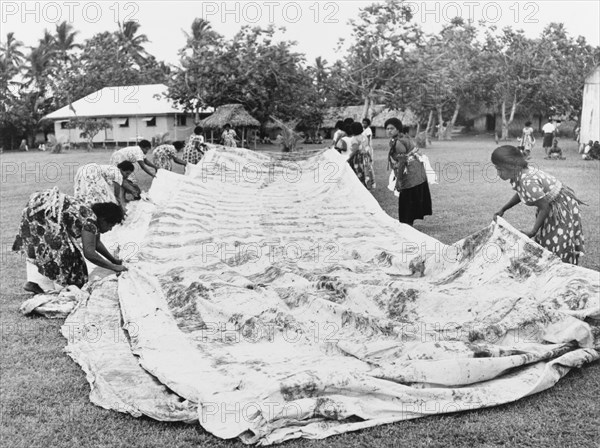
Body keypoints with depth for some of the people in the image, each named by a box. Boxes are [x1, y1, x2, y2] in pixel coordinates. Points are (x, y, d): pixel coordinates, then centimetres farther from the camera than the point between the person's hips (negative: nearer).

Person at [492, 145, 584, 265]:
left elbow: (544, 207, -27)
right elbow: (520, 194, 15)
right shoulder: (520, 175, -5)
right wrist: (502, 210, 7)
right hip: (552, 209, 9)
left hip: (562, 209, -9)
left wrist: (533, 232, -19)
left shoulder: (528, 182, -33)